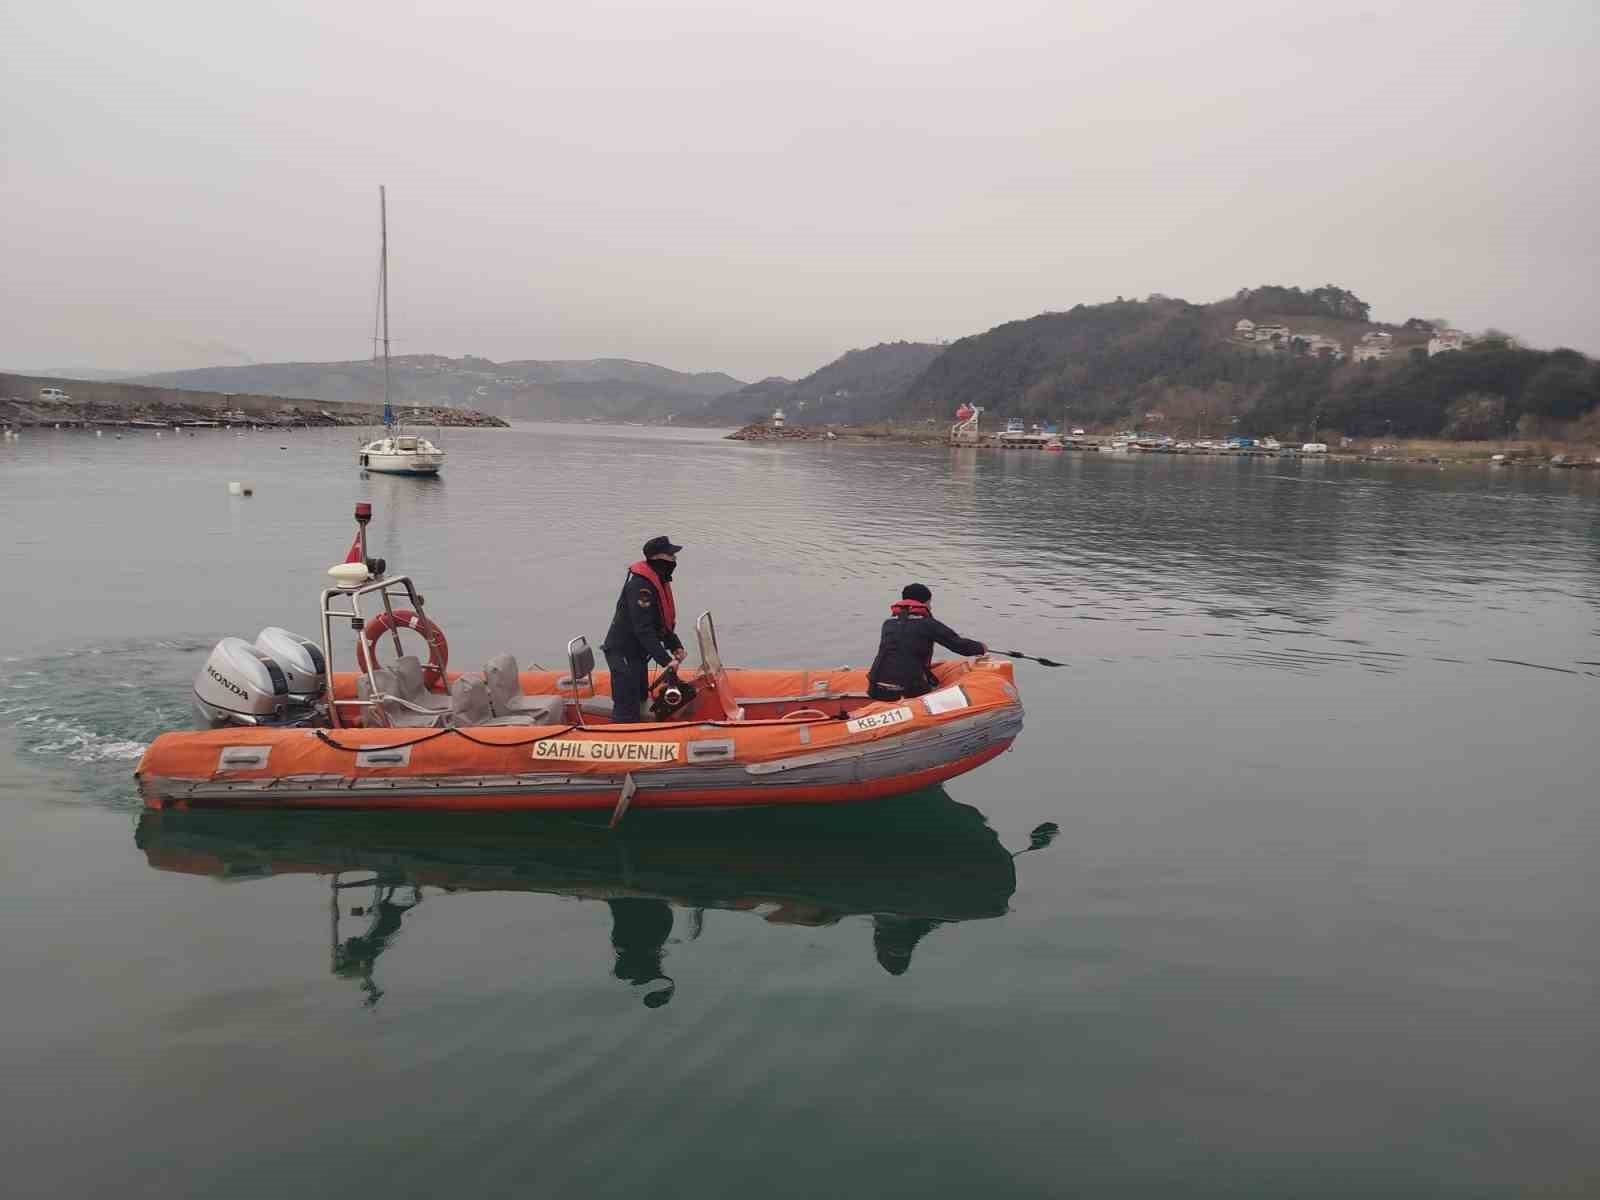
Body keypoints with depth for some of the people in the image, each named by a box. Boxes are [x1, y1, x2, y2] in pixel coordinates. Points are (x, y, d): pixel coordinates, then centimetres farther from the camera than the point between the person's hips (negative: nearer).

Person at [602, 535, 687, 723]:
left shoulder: (658, 580, 8)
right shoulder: (640, 586, -26)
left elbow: (662, 622, 17)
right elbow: (643, 630, -29)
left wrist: (675, 646, 6)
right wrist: (665, 660, -29)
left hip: (637, 652, 11)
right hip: (622, 653, -11)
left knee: (640, 699, 22)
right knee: (627, 710, -8)